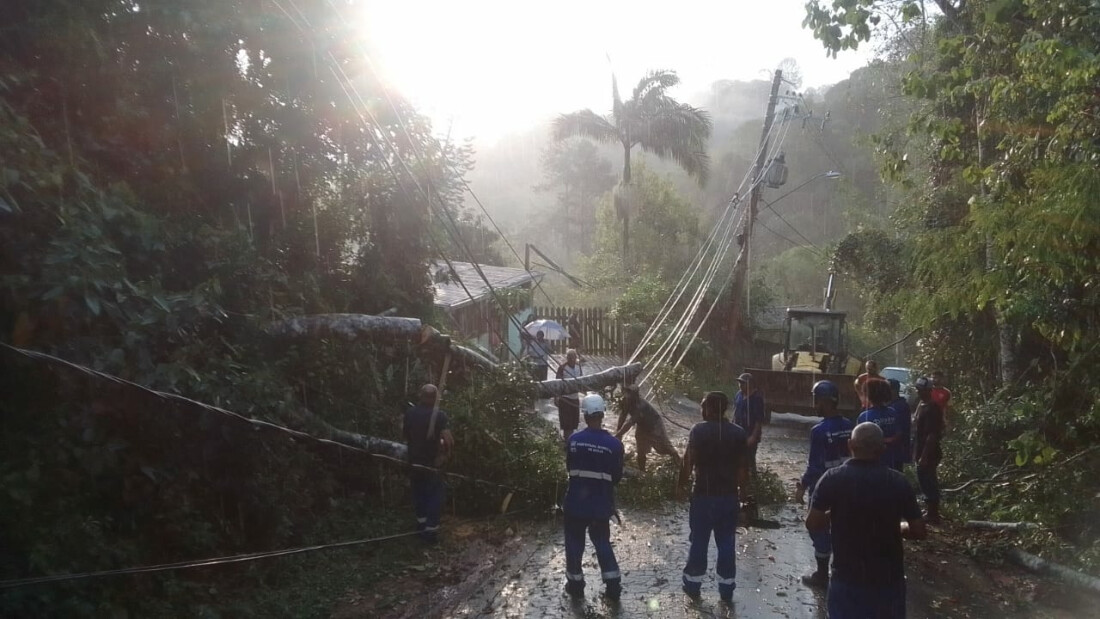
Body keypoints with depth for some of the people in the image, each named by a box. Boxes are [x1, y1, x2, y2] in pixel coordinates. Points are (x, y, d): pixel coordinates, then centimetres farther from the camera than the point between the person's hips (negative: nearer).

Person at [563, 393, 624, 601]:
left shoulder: (574, 440, -12)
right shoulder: (614, 444, -11)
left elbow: (569, 467, 3)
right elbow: (617, 476, -1)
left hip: (576, 502, -1)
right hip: (601, 504, 1)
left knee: (574, 542, 15)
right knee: (602, 542, 16)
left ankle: (575, 583, 25)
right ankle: (613, 585, 15)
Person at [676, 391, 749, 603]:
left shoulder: (699, 430, -11)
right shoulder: (739, 433, -1)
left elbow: (688, 462, -12)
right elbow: (743, 468, 3)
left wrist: (680, 486, 0)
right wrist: (741, 489, 15)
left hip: (704, 495, -3)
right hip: (729, 496, 3)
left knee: (699, 541, 9)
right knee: (726, 543, 10)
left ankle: (693, 585, 19)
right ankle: (726, 589, 15)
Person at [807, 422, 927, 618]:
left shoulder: (833, 479, -11)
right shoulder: (898, 482, -7)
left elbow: (813, 524, -10)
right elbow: (919, 531, -3)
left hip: (847, 577, -1)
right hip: (889, 578, 2)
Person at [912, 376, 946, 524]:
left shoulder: (932, 409, -19)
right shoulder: (921, 406, 11)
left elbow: (932, 435, -22)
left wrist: (924, 456, -23)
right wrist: (917, 454, 19)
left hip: (928, 455, -10)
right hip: (921, 453, 10)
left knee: (927, 483, -4)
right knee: (925, 482, 16)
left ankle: (933, 516, 4)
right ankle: (931, 514, 26)